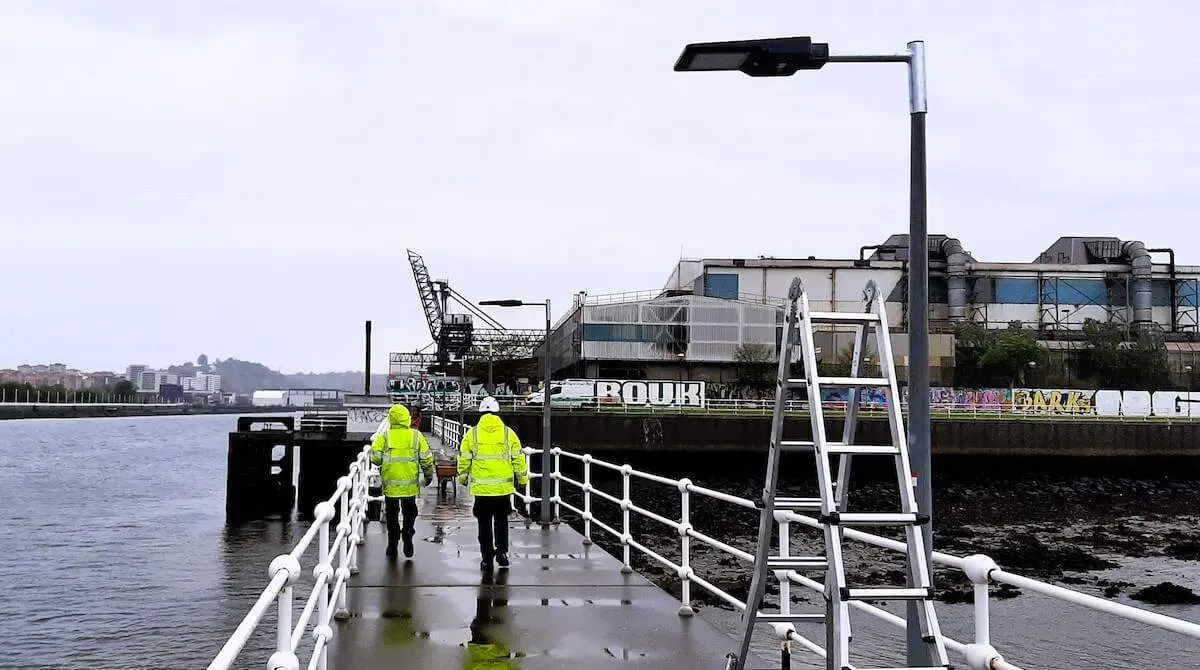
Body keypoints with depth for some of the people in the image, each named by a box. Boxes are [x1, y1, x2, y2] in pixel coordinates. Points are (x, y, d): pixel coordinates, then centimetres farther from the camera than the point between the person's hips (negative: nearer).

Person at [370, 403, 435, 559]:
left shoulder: (384, 436, -6)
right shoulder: (416, 436, -2)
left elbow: (375, 458, -8)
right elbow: (426, 458, 0)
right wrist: (428, 475, 13)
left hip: (390, 483, 0)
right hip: (410, 484, 0)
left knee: (392, 514, 13)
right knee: (409, 512, 16)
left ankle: (392, 545, 15)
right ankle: (408, 532, -6)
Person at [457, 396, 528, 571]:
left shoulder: (472, 433, -2)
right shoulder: (508, 433, -1)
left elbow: (464, 458, 3)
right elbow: (518, 458, 3)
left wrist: (462, 477, 19)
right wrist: (523, 478, 16)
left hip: (481, 487, 0)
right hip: (503, 486, 1)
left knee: (485, 523, 8)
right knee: (501, 520, 17)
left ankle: (487, 558, 10)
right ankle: (502, 551, 11)